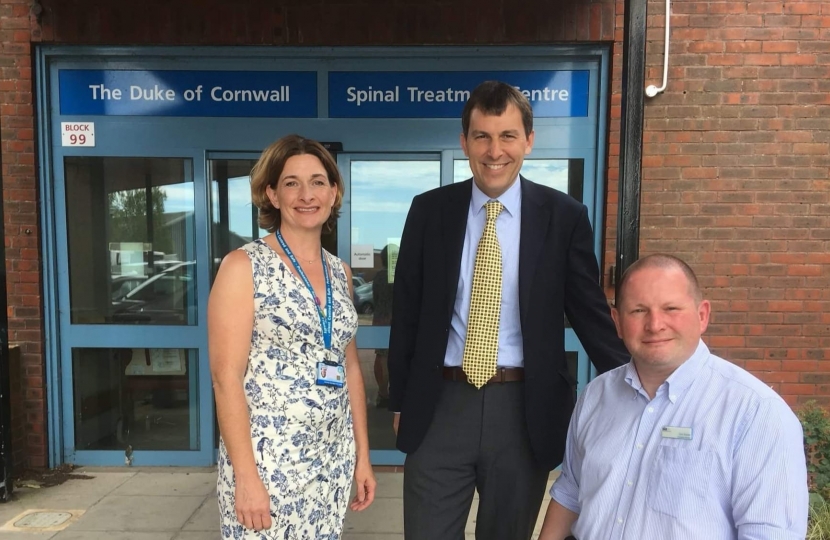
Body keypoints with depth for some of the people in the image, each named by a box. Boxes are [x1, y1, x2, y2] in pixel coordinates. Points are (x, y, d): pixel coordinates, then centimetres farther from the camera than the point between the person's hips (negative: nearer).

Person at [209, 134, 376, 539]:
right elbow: (226, 377, -13)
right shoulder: (243, 266, -9)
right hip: (266, 456, -5)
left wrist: (362, 454, 11)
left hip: (333, 458, 5)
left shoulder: (340, 272, 7)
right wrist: (246, 477, -16)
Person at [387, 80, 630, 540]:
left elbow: (589, 312, 3)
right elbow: (406, 312, 5)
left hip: (525, 409, 0)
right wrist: (399, 401, 8)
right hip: (440, 405, 1)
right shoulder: (429, 210, 1)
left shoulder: (563, 216, -3)